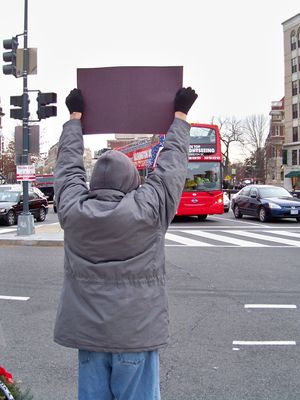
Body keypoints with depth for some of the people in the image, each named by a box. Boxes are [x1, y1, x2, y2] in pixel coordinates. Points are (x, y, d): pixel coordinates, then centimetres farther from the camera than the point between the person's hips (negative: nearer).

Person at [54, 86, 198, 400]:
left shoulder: (72, 209, -4)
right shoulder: (149, 209, -12)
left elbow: (68, 162, 12)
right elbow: (172, 162, 2)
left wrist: (75, 115, 26)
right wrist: (180, 114, 17)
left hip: (86, 332, 3)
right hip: (136, 334, -3)